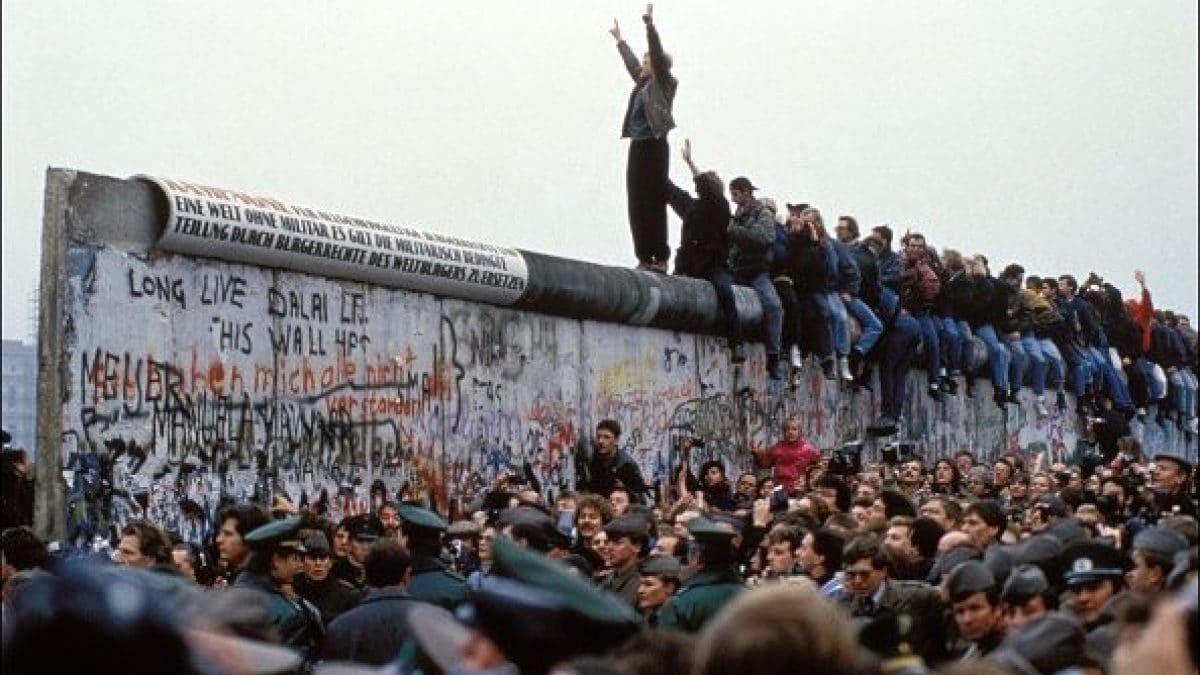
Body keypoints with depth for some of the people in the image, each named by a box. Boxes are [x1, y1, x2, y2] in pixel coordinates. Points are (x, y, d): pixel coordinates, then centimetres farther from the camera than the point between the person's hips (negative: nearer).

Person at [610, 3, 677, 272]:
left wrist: (650, 25, -19)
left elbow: (657, 54, -13)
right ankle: (644, 257, 4)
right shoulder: (643, 83, 18)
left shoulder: (663, 83, -1)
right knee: (636, 204, 3)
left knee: (653, 203, -10)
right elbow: (631, 62, 34)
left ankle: (660, 258, -10)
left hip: (654, 147, -8)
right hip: (637, 147, 8)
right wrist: (620, 40, 45)